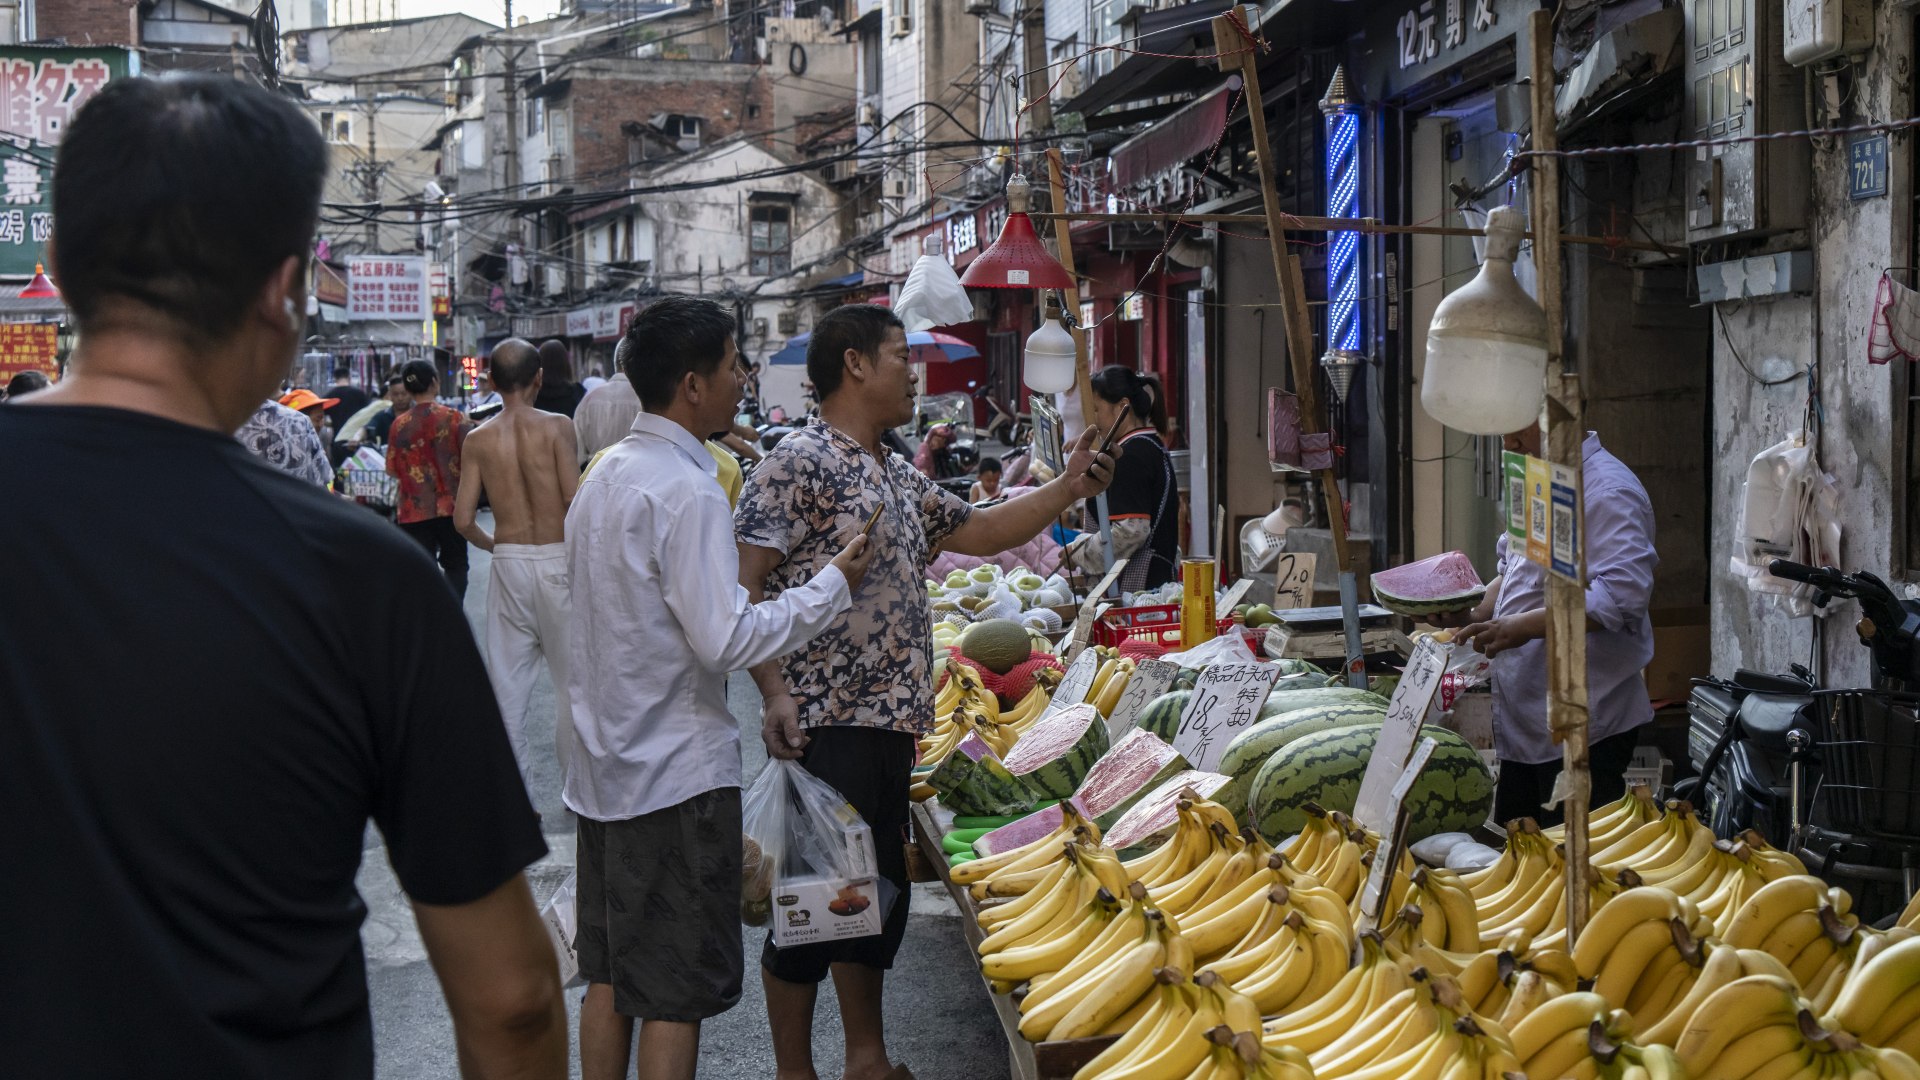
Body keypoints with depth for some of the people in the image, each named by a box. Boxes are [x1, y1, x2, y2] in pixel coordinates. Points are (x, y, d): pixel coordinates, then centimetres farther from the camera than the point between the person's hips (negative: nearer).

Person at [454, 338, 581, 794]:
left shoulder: (478, 439, 1)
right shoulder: (556, 427, -7)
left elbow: (462, 519, -1)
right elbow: (576, 502, -14)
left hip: (507, 565, 2)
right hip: (556, 559, -2)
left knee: (508, 681, 8)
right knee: (571, 678, 10)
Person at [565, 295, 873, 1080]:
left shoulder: (604, 476, 9)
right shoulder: (687, 492, -19)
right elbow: (726, 638, -23)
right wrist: (833, 586, -14)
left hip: (605, 769, 9)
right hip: (678, 777, -9)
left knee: (610, 976, 16)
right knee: (678, 994, 1)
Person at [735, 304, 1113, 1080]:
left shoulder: (899, 477, 17)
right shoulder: (799, 462, -11)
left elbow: (978, 532, 28)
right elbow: (743, 584, -17)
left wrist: (1067, 491, 18)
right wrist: (775, 694, -26)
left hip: (890, 723, 9)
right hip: (820, 725, -9)